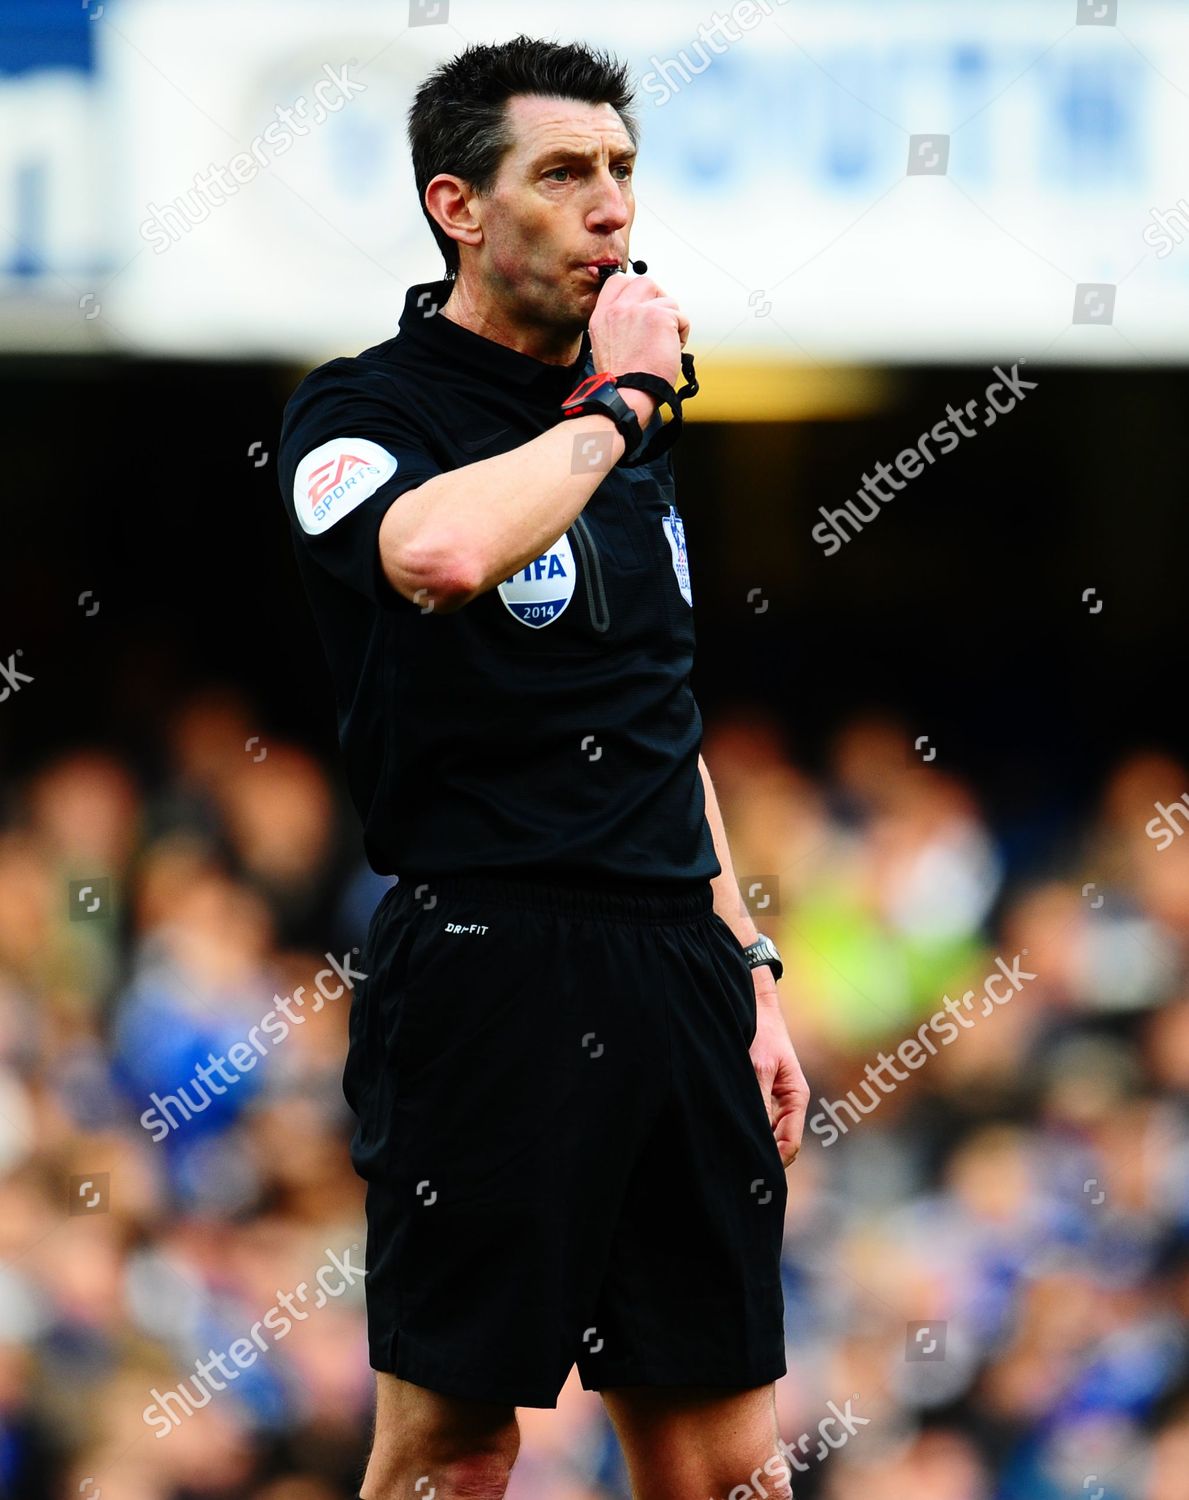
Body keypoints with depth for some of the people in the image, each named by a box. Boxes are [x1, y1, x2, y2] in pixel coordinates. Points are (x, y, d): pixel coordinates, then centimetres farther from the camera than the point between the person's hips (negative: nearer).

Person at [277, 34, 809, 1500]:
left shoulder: (628, 428, 19)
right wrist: (617, 403, -14)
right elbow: (443, 552, -29)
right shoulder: (360, 413, -5)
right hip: (491, 976, -7)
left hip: (677, 977, 7)